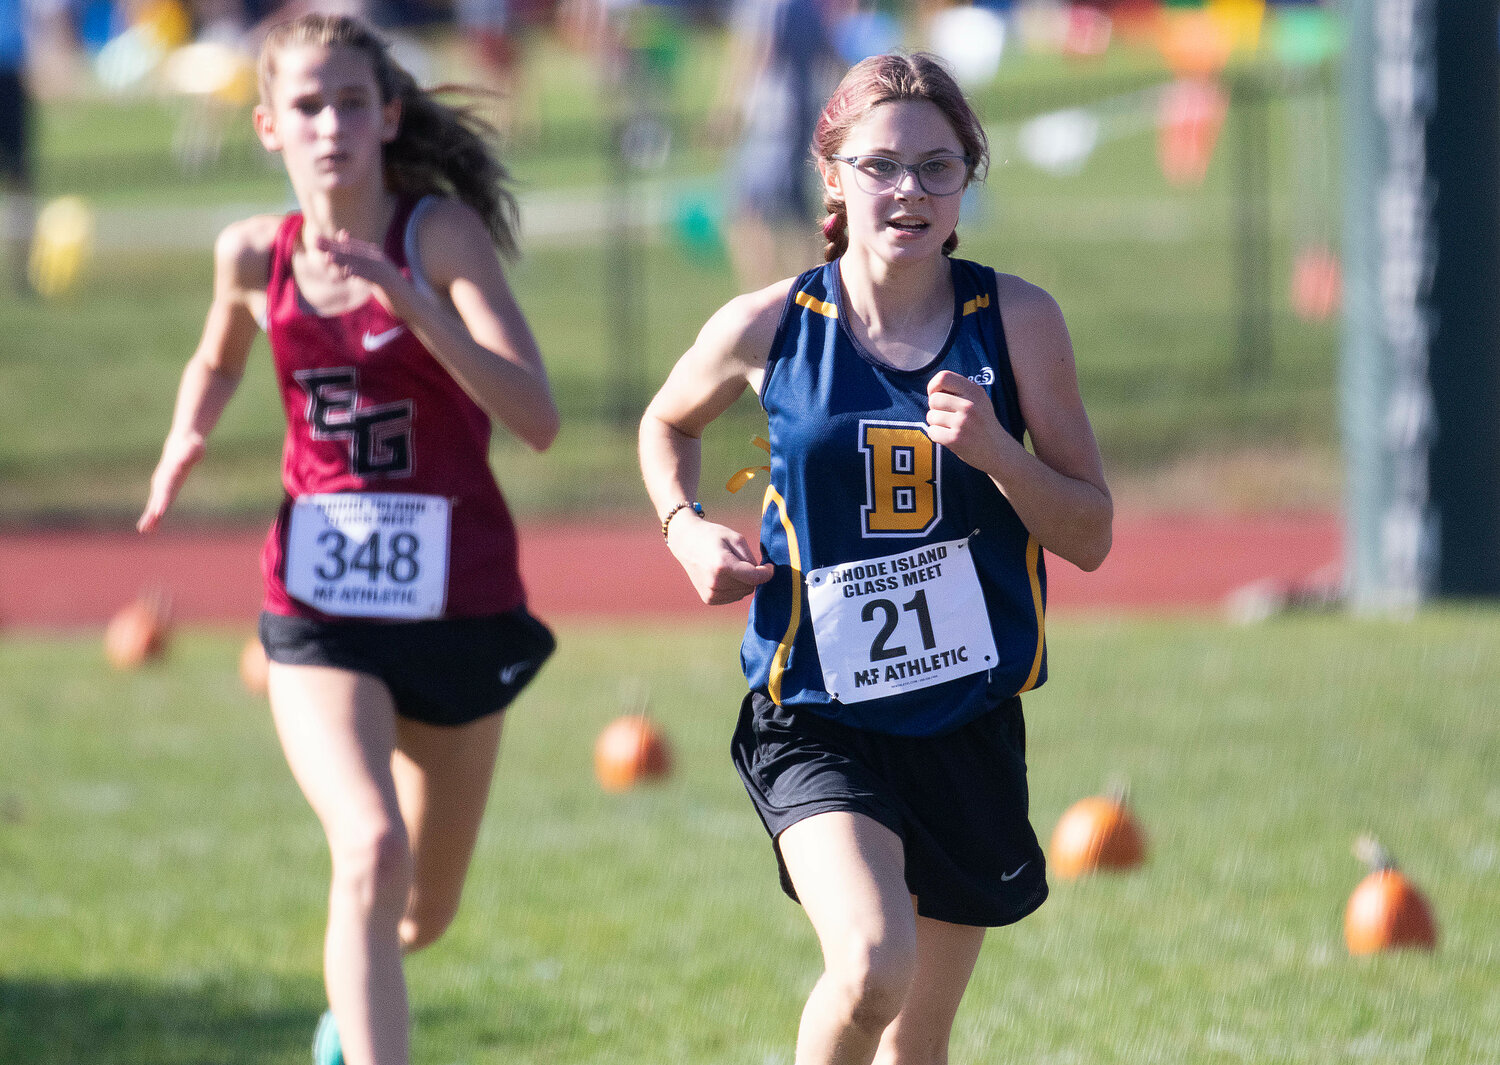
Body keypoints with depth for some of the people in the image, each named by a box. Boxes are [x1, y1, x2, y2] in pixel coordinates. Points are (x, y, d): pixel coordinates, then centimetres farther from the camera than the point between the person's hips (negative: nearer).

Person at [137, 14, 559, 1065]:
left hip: (460, 602, 0)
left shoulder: (442, 234, -13)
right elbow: (218, 362, 22)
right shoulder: (254, 254, -3)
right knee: (372, 852, -26)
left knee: (424, 912, 18)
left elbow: (537, 417, -25)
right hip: (321, 611, 0)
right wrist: (186, 440, 0)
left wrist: (412, 304, -36)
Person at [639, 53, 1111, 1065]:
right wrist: (686, 527, -1)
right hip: (815, 717, -2)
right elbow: (669, 423, 18)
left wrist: (995, 452, -18)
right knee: (870, 971, -26)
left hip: (969, 718, 2)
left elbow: (1091, 536, -1)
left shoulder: (1018, 320, -4)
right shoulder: (768, 327, -5)